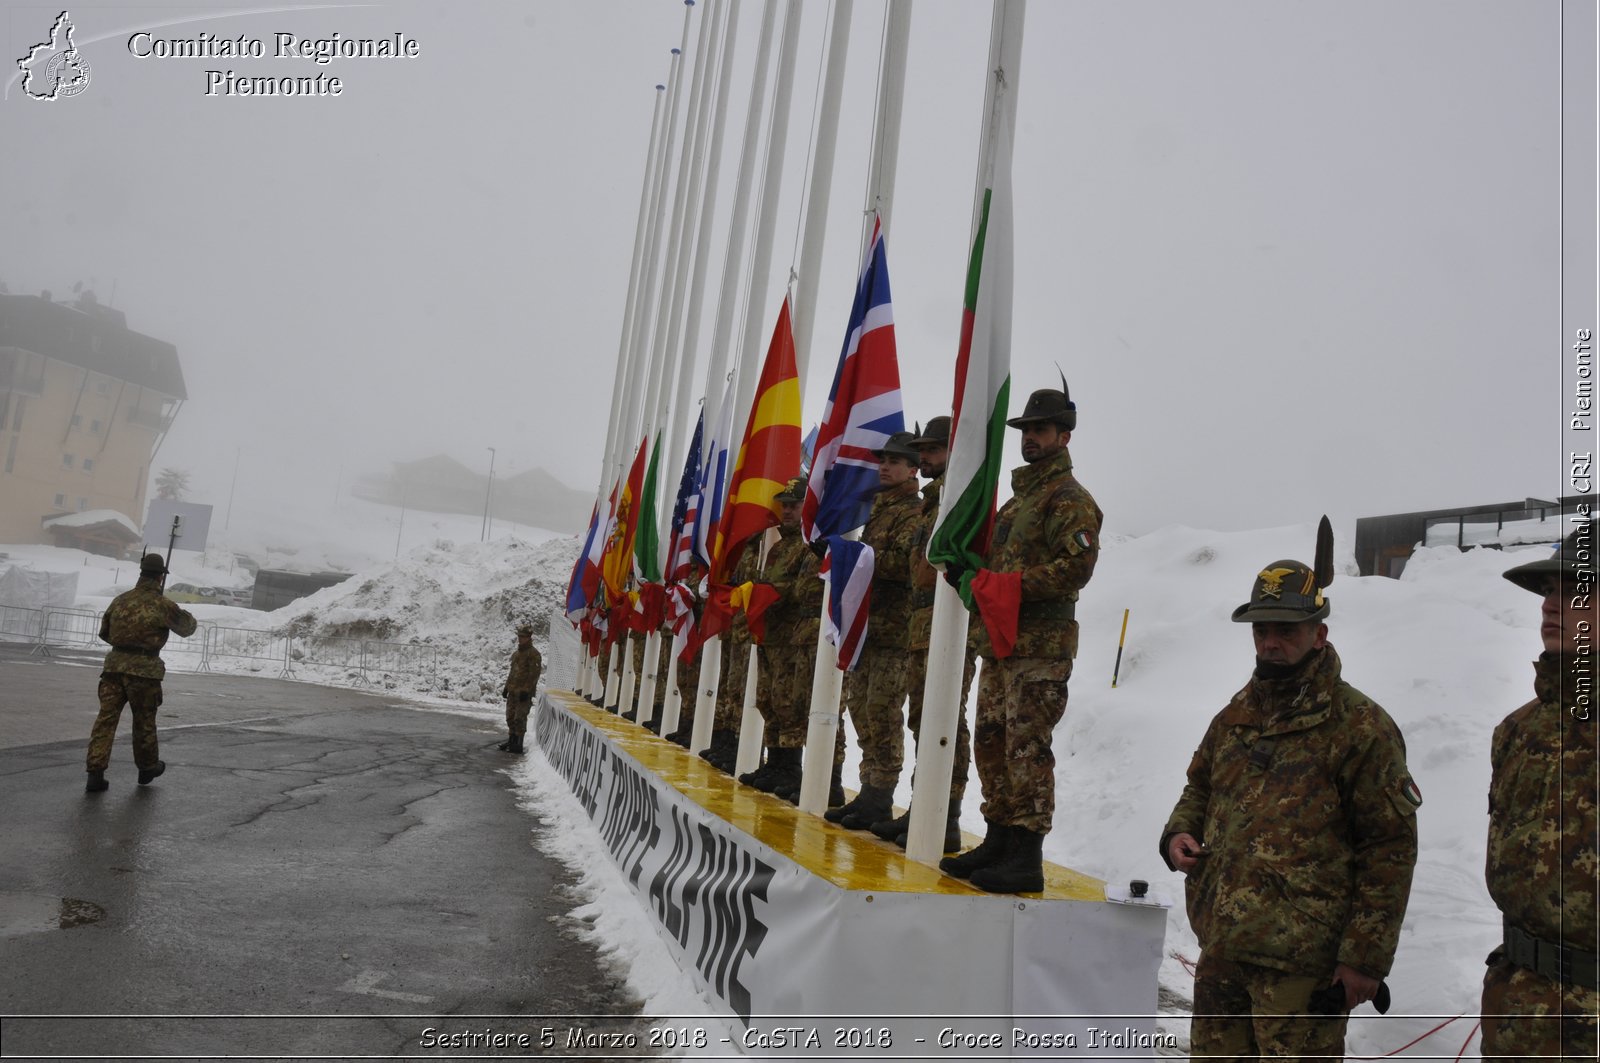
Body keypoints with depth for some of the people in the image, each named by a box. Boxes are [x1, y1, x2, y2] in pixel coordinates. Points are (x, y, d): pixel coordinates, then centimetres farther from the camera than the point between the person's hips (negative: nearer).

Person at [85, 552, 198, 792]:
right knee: (144, 721, 12)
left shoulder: (121, 600, 6)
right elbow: (185, 628, 8)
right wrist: (191, 618, 29)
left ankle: (95, 773, -2)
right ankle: (147, 767, 28)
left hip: (115, 664, 4)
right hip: (144, 669, -3)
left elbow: (104, 633, 17)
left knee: (106, 718, 4)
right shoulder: (164, 605, -8)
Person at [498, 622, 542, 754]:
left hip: (524, 692, -8)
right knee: (510, 717, 12)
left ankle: (518, 744, -3)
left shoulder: (533, 654, -10)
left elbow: (534, 674, -15)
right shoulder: (516, 653, 17)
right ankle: (511, 740, 23)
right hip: (513, 691, 8)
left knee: (520, 718, -8)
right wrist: (506, 687, 19)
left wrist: (526, 690, -19)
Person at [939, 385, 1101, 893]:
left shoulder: (1070, 499, -7)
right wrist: (976, 574, 8)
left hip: (1041, 646, -9)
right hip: (1001, 640, 9)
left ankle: (1027, 857, -3)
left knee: (1027, 746, -9)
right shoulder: (1019, 496, 23)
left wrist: (1013, 584, -22)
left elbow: (1077, 566, -19)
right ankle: (999, 840, 22)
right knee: (990, 741, 12)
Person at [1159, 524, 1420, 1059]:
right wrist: (1178, 834, 3)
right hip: (1220, 951, 7)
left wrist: (1366, 956, -12)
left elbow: (1391, 849, -10)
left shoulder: (1361, 728, -9)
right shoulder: (1236, 716, 11)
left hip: (1301, 963, -6)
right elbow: (1199, 788, 25)